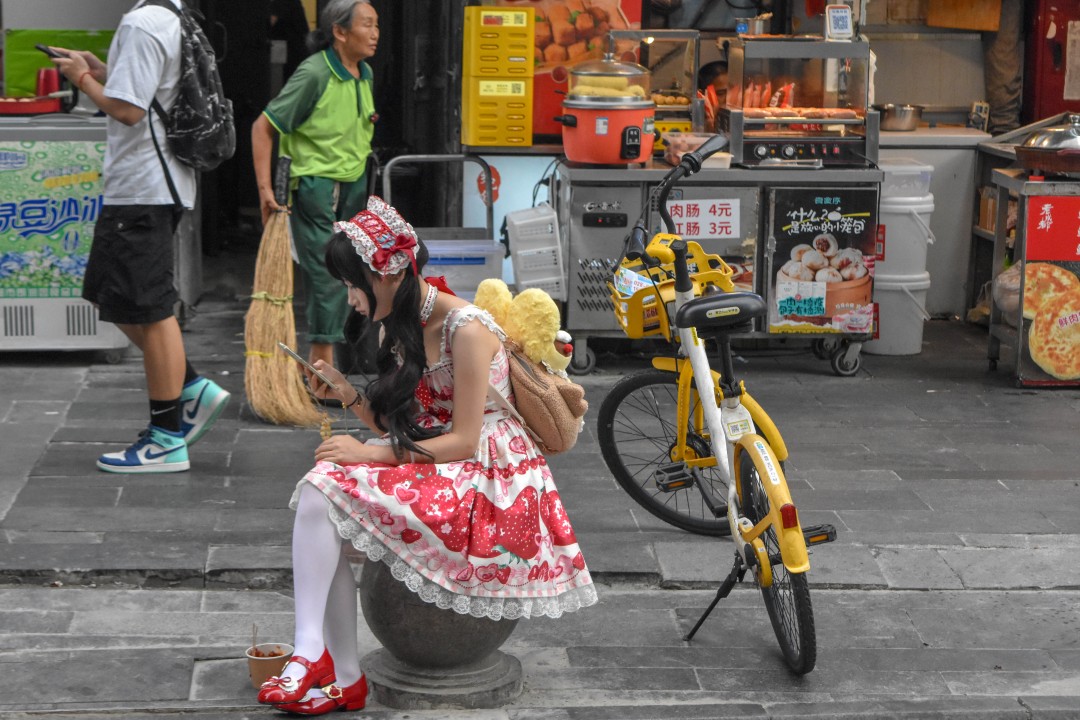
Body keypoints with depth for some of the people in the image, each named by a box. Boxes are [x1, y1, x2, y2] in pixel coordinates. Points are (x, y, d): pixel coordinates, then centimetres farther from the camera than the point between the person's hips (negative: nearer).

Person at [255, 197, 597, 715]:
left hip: (484, 476, -8)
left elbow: (463, 441, -18)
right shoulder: (403, 327, 11)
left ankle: (312, 653, -21)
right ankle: (342, 678, -19)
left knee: (326, 491, -25)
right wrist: (349, 395, -4)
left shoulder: (466, 330, -16)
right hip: (427, 466, 8)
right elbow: (398, 427, 14)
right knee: (318, 491, -19)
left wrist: (371, 454, -21)